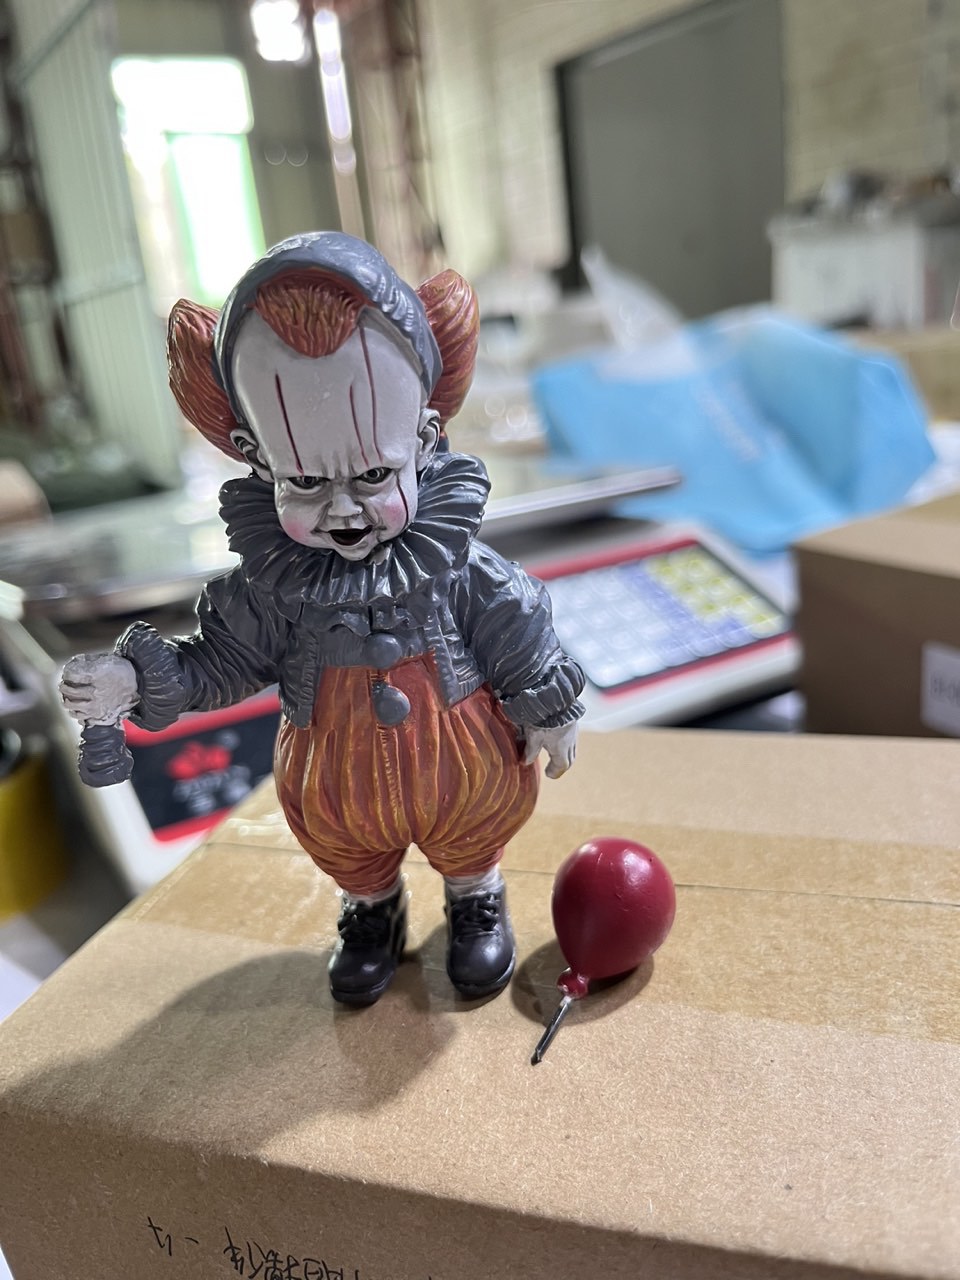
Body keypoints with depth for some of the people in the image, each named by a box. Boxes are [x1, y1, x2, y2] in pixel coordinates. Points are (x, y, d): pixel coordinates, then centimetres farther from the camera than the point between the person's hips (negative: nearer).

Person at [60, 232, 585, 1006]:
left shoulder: (456, 563, -21)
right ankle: (371, 909, 58)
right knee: (349, 852, 27)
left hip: (459, 756, -1)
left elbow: (518, 636, -9)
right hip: (338, 773, 2)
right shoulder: (272, 580, -18)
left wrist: (548, 713, 1)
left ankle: (477, 897, 54)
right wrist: (137, 681, -20)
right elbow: (226, 658, -7)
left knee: (474, 837, 23)